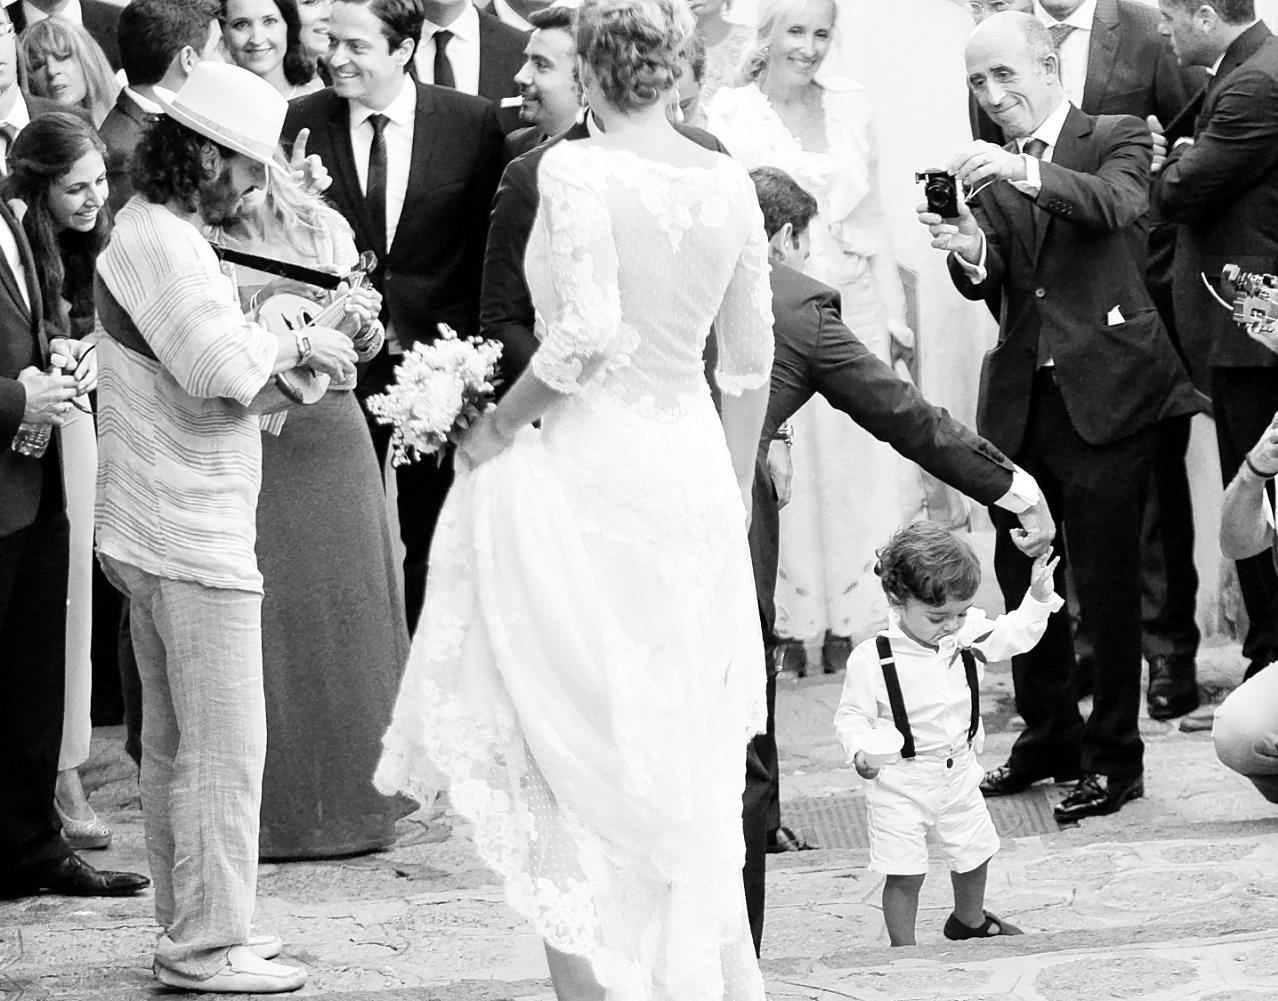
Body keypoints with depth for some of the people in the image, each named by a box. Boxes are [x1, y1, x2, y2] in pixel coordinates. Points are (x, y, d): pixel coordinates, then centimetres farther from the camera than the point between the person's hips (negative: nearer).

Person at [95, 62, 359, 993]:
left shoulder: (152, 229, 15)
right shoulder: (165, 244, -18)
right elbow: (223, 370, -28)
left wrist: (277, 353, 6)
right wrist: (294, 343, -11)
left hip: (155, 529, 11)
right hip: (194, 534, -11)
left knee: (174, 741, 16)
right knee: (226, 748, -6)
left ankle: (187, 923, 24)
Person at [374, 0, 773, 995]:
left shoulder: (576, 167, -13)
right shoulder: (729, 181, 4)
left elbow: (589, 332, -23)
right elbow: (751, 360, 10)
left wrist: (499, 427, -9)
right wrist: (733, 493, 20)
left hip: (591, 465, -6)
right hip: (695, 466, 6)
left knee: (579, 738, 2)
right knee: (690, 745, 15)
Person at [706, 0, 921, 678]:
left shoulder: (850, 106, 8)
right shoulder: (730, 113, -5)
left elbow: (870, 216, 14)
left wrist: (893, 310, 11)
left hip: (851, 310, 4)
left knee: (854, 464, 5)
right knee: (779, 465, 0)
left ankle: (848, 624, 14)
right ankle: (790, 627, 9)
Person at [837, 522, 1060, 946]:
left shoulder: (970, 634, -8)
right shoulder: (871, 660, -22)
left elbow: (1015, 634, 7)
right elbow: (852, 715, -15)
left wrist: (1038, 595, -8)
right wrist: (861, 751, -33)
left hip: (959, 772, 6)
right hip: (900, 784, -6)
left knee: (974, 854, 22)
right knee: (904, 874, -6)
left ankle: (969, 921, 48)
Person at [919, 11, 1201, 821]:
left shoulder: (1117, 140, 1)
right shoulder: (991, 174, 13)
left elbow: (1119, 204, -21)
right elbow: (986, 287, 4)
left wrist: (1027, 175, -35)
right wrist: (969, 251, -19)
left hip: (1104, 392, -5)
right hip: (1021, 397, 5)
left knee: (1106, 582, -3)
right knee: (1020, 576, 10)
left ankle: (1115, 755, 6)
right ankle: (1049, 737, 25)